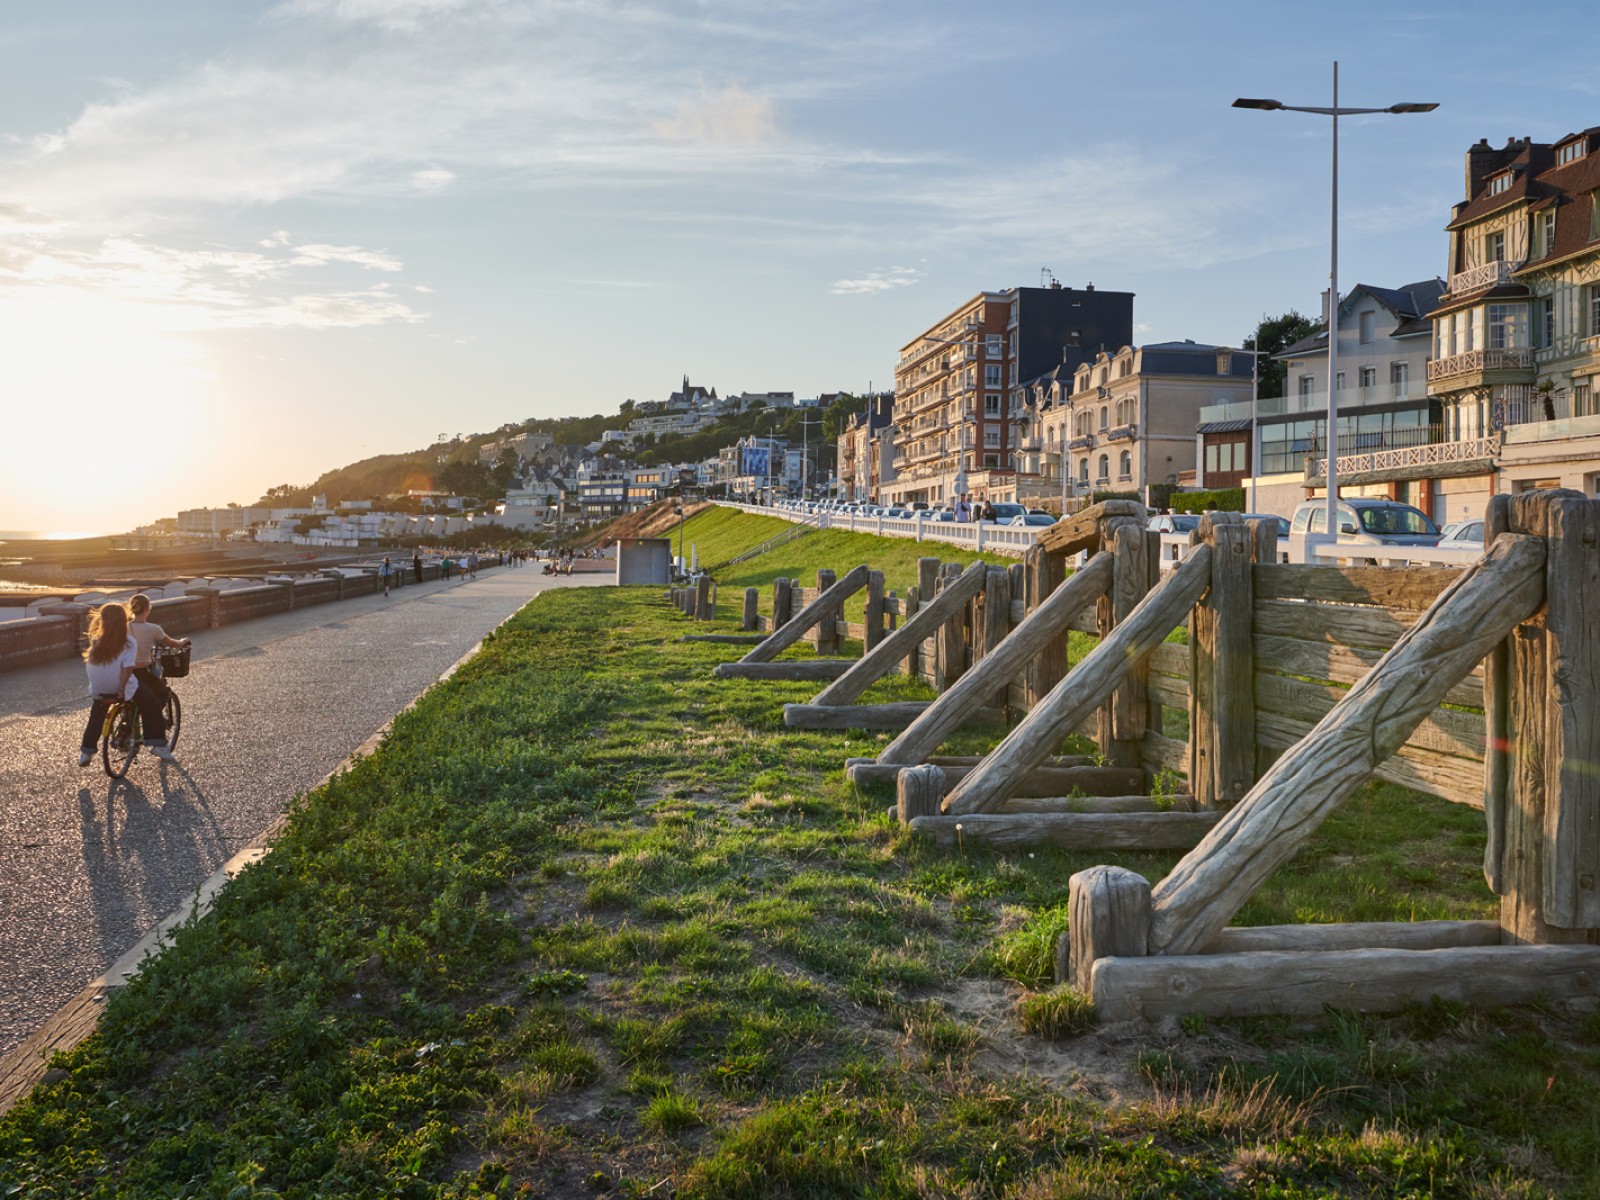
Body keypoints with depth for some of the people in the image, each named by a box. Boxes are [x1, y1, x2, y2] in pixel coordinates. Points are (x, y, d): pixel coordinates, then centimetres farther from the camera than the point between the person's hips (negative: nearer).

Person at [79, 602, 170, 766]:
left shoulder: (96, 639, 0)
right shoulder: (129, 642, -9)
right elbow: (127, 668, -18)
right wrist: (121, 690, -13)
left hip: (98, 690, 4)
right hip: (118, 689, -4)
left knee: (96, 715, 31)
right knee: (152, 704, 14)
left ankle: (86, 752, 34)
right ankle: (157, 744, 7)